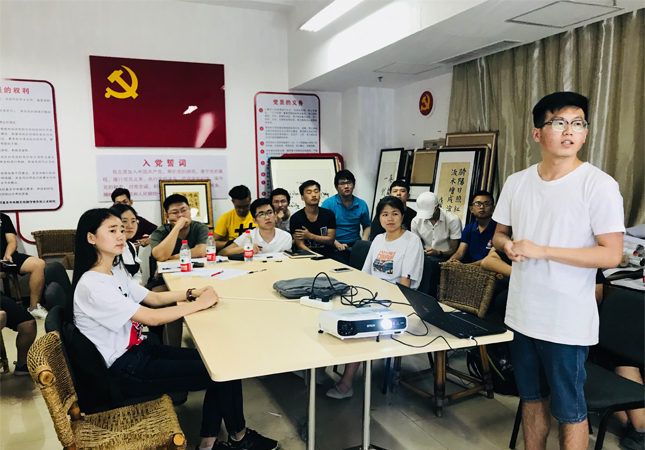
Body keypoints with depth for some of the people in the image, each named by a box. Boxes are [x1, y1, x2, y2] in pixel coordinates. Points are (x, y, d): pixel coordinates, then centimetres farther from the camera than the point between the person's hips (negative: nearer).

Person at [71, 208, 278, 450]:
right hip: (127, 371, -9)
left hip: (140, 350, 9)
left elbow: (154, 297, 11)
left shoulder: (116, 273, 7)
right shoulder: (92, 285, -23)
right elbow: (152, 317, -24)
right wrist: (199, 303, -16)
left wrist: (191, 293, -6)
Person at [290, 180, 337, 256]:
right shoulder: (296, 218, -1)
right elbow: (301, 245, -6)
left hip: (329, 253, 2)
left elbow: (331, 240, 5)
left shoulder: (329, 214, 7)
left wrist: (310, 236, -6)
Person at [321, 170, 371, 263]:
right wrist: (337, 244, -16)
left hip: (356, 245, 4)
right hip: (335, 247, -3)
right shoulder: (328, 203, 0)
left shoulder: (361, 204, 11)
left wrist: (364, 241, 2)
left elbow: (367, 226, 22)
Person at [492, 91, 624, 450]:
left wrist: (541, 250, -21)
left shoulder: (599, 185, -11)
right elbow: (500, 233, 14)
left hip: (568, 323, -5)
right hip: (522, 314, 5)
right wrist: (508, 245, -9)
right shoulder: (517, 182, 4)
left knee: (569, 411, 9)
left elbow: (612, 254, -15)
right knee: (532, 398, 20)